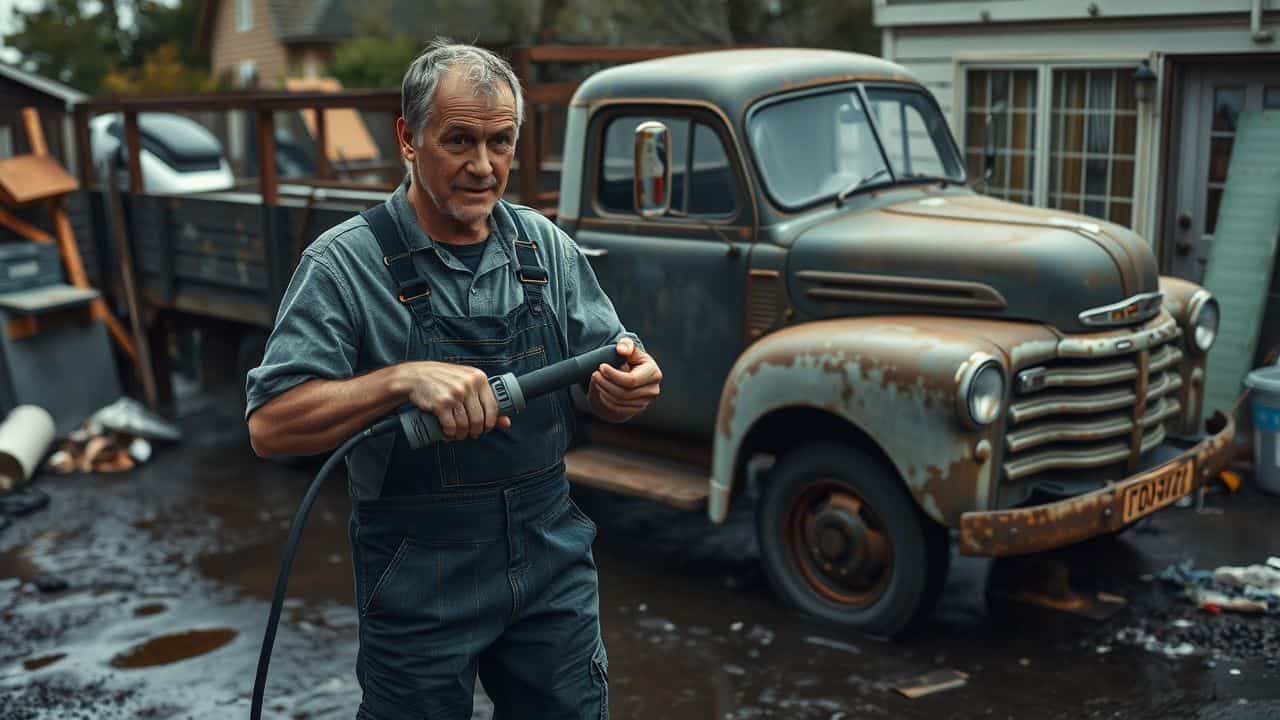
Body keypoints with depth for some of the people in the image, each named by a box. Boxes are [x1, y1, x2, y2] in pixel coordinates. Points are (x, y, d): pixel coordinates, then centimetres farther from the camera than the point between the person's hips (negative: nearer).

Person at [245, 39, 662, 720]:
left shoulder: (545, 245, 3)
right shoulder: (346, 262, -11)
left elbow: (601, 391, 6)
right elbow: (271, 425, -17)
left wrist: (628, 379, -17)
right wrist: (403, 378, -30)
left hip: (552, 557, 4)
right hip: (419, 578, -4)